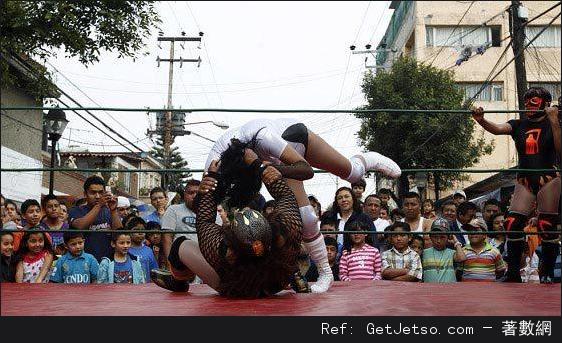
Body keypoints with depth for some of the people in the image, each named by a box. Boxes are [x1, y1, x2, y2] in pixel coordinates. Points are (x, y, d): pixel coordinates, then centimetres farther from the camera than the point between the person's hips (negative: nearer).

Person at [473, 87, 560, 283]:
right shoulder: (519, 125, 10)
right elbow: (497, 129, -8)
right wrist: (481, 120, -27)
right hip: (524, 181, 3)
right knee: (513, 224, -7)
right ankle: (513, 273, 1)